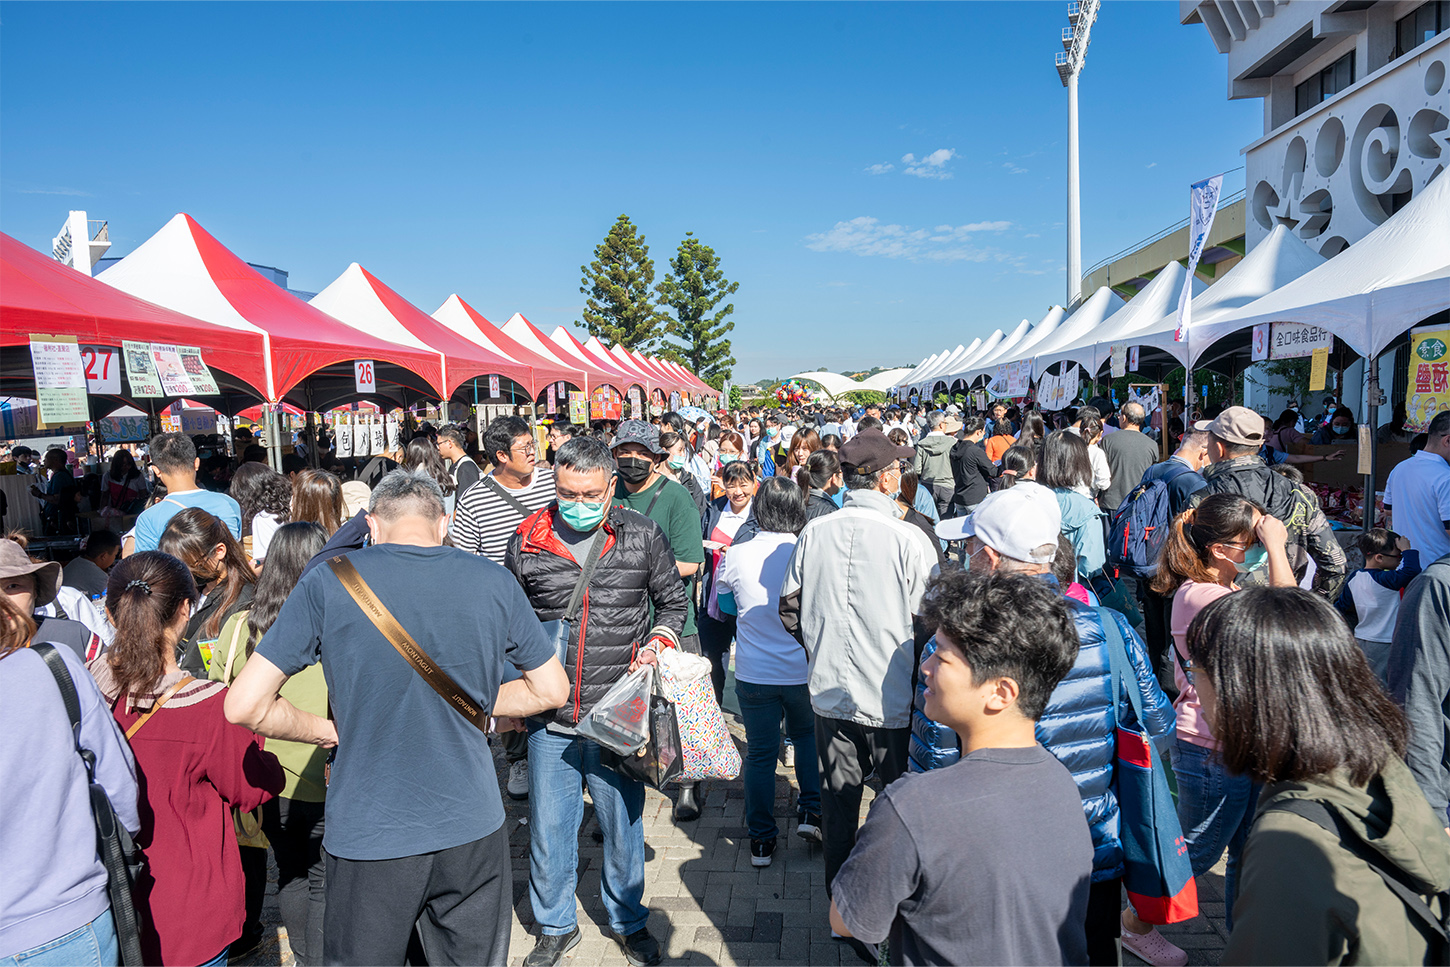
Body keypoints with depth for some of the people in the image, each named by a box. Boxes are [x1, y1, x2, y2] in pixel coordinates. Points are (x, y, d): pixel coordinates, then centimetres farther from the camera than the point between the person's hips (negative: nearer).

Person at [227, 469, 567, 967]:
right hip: (472, 829, 2)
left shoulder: (328, 582, -9)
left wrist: (327, 730, 6)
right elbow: (552, 690, 5)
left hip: (368, 837, -1)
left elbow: (244, 706, -9)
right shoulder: (494, 581, -4)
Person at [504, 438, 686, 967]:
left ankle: (628, 920, 38)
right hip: (549, 715, 1)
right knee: (548, 828, 13)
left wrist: (658, 643, -8)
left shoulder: (643, 536, -4)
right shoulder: (528, 540, -3)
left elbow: (672, 602, 10)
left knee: (623, 824, 14)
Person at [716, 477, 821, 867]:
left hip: (754, 674, 0)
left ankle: (761, 841, 21)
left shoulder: (736, 556, -11)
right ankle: (810, 812, 20)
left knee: (760, 753, 12)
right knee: (806, 735, 27)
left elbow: (725, 606, 8)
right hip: (804, 670, 0)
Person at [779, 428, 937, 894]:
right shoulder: (910, 539, -17)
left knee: (837, 803, 17)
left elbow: (790, 610, 5)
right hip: (893, 699, -4)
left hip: (830, 693, 4)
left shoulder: (812, 533, -4)